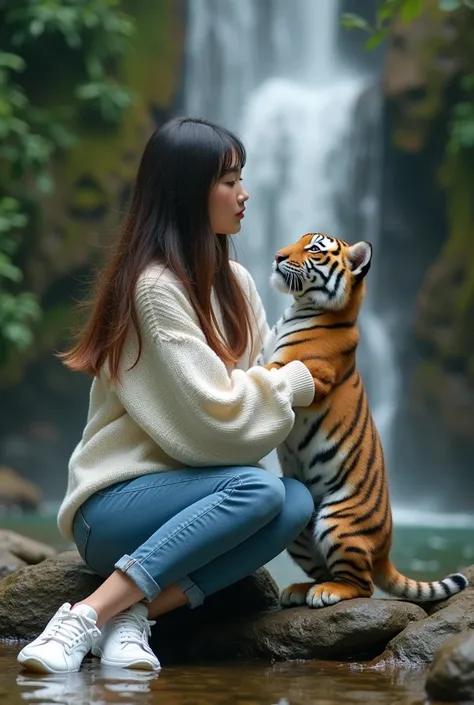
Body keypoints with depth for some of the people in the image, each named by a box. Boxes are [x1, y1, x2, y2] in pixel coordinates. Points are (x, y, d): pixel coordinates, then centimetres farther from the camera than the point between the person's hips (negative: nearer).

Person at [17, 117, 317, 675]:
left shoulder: (233, 282, 11)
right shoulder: (154, 287, -16)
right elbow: (212, 410, -19)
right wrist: (297, 383, -6)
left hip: (183, 494, 7)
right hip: (114, 507, -7)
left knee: (297, 502, -20)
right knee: (259, 488, -31)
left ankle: (137, 614, -23)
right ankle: (87, 616, -30)